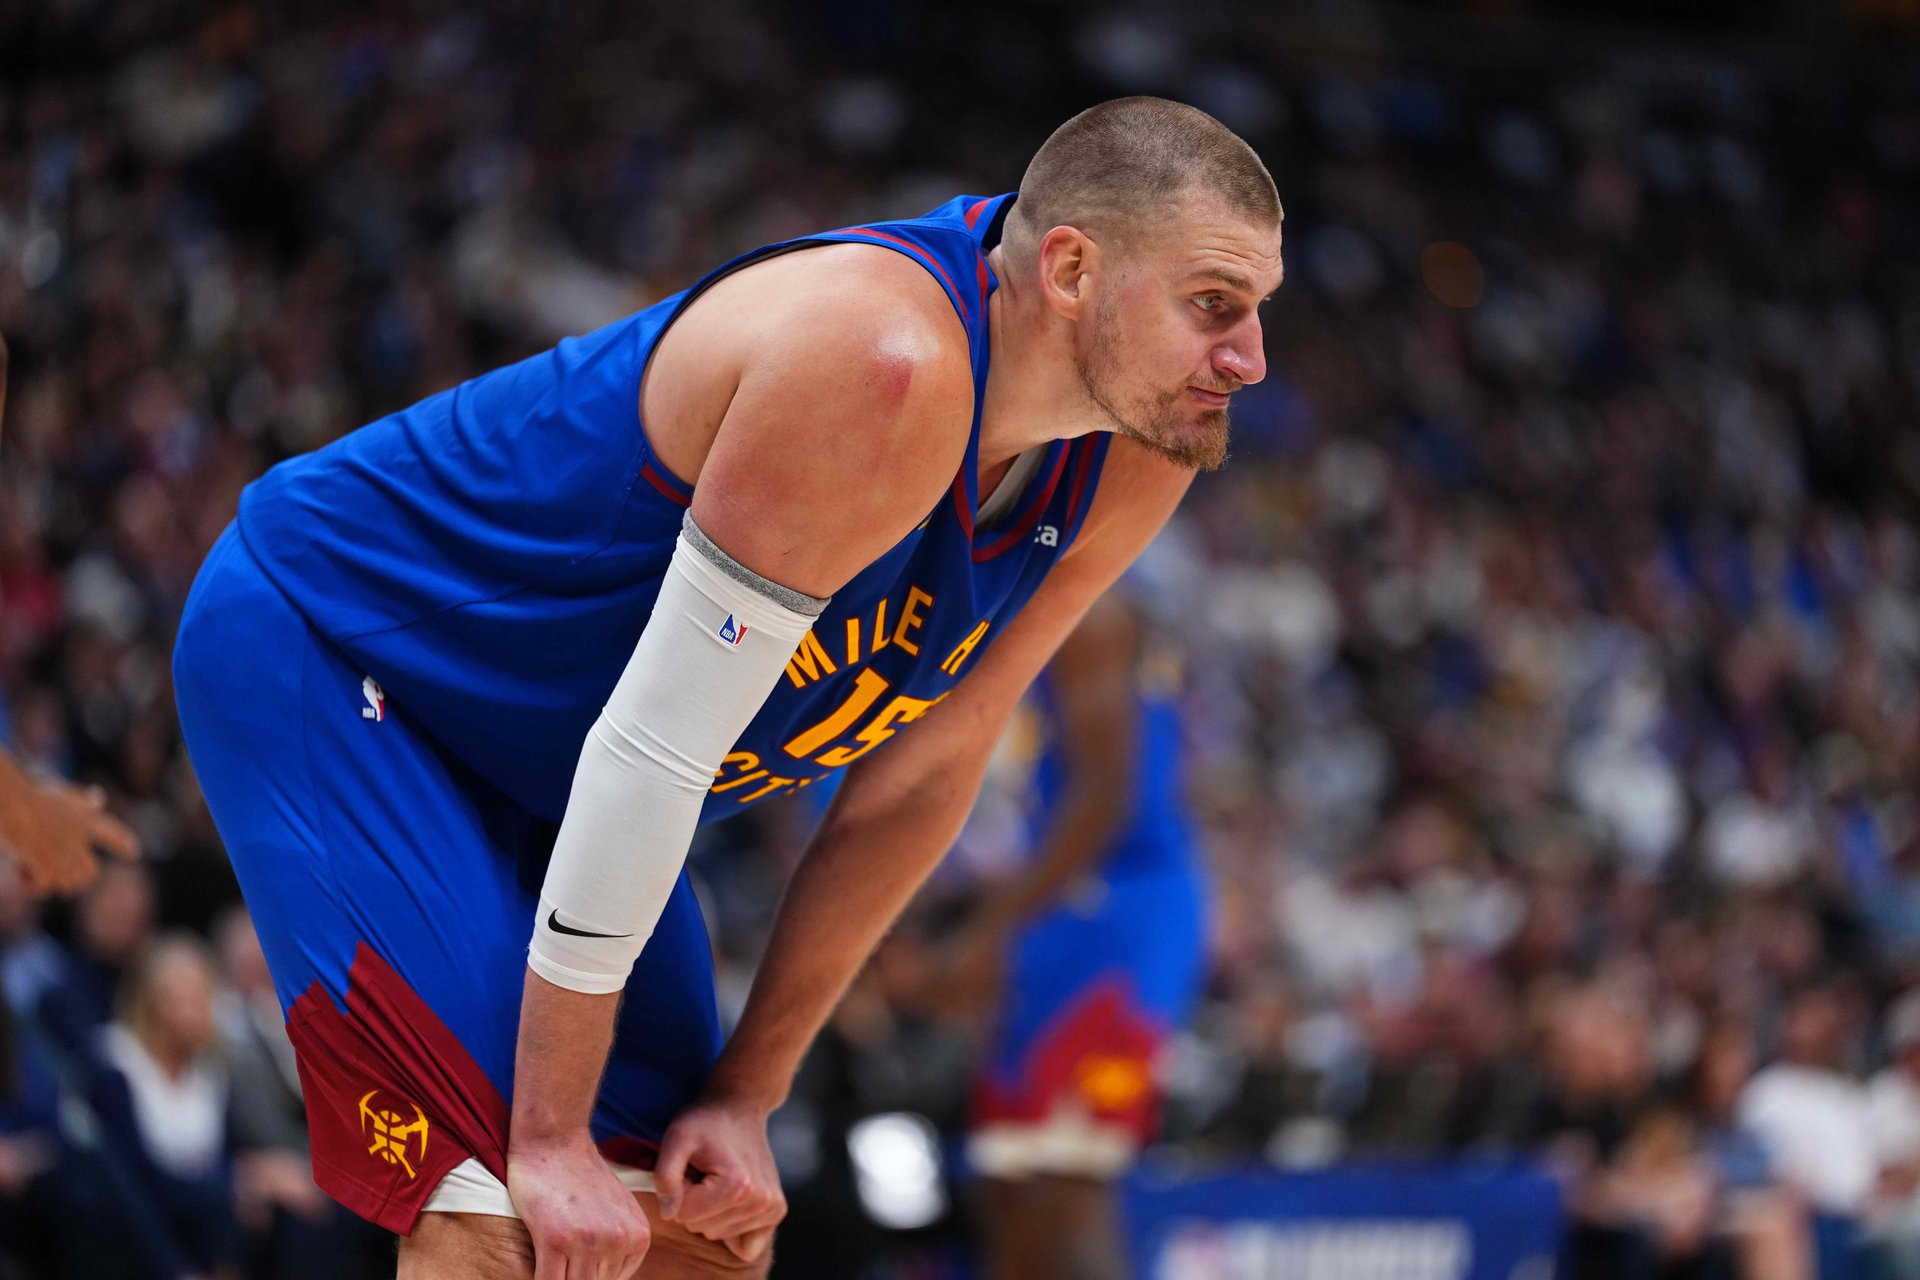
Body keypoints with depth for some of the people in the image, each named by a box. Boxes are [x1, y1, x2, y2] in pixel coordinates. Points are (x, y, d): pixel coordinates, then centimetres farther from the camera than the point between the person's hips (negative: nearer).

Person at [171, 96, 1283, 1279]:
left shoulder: (1140, 456, -8)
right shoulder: (885, 361, -35)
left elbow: (928, 770, 1)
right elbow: (655, 746, -33)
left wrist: (746, 1095, -1)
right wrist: (550, 1139, -28)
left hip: (540, 774, 9)